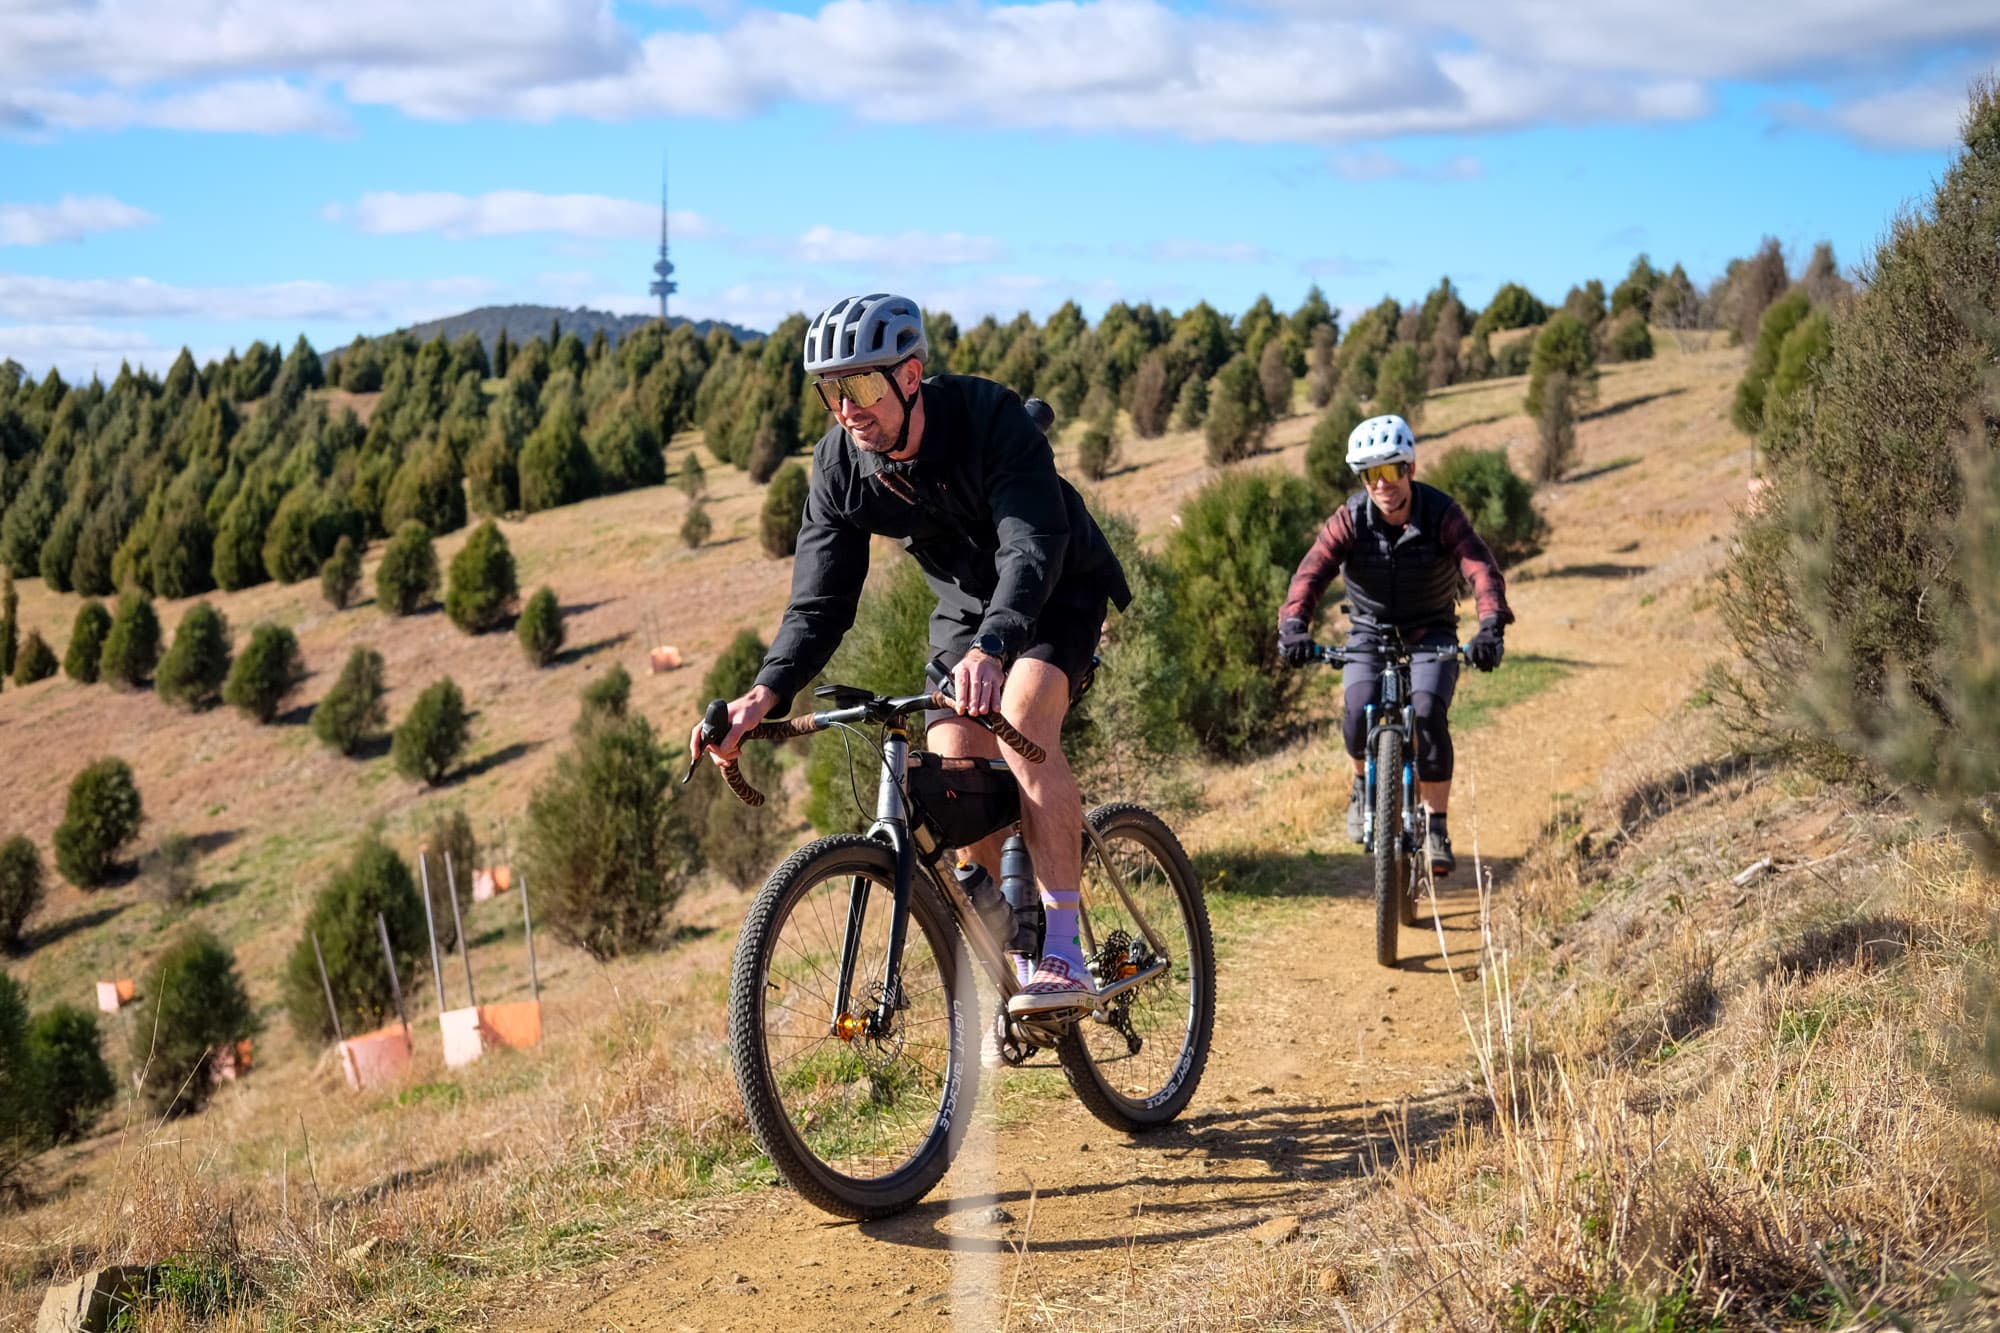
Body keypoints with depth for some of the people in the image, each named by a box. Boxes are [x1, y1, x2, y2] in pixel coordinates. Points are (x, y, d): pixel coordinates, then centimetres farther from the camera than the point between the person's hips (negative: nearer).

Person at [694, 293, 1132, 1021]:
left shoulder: (990, 416, -32)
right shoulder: (839, 466, -17)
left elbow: (1033, 549, -43)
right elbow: (819, 603, -15)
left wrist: (991, 648, -62)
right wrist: (766, 693, -33)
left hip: (1058, 588, -5)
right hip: (965, 606, 5)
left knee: (1021, 716, -32)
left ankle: (1064, 955, -29)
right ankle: (1016, 955, 8)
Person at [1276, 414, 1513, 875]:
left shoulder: (1442, 514, -19)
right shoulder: (1350, 519, -16)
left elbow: (1481, 569, -31)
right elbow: (1312, 572, -29)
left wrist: (1491, 626, -49)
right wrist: (1293, 626, -47)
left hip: (1431, 634, -1)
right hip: (1370, 632, 1)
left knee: (1428, 713, -24)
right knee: (1358, 713, -24)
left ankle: (1436, 826, -9)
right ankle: (1364, 784, 10)